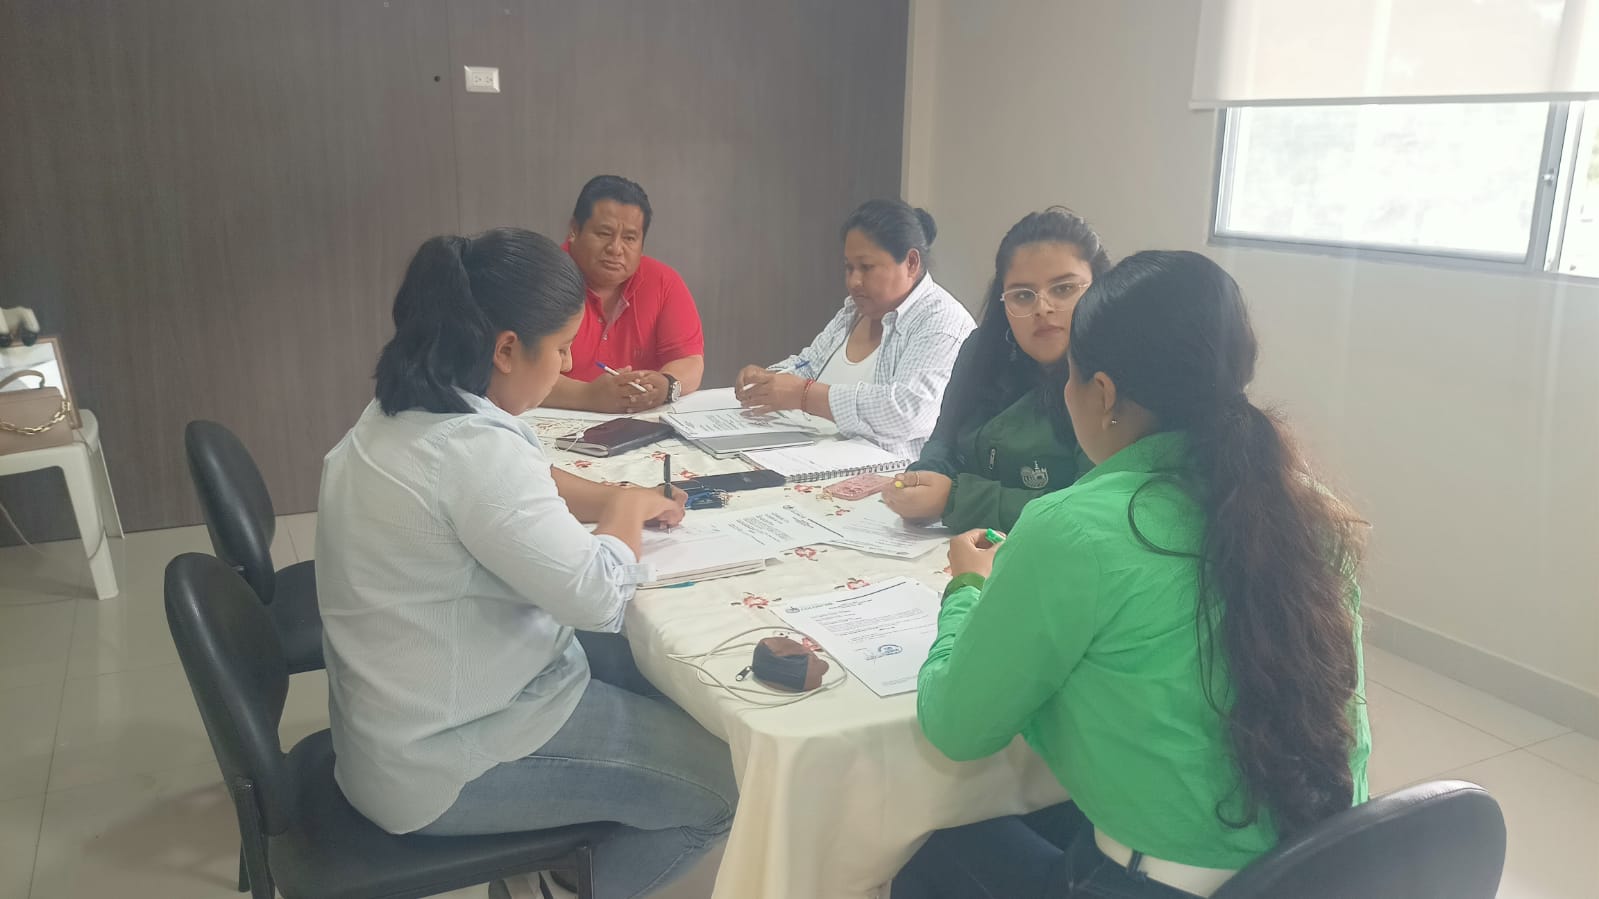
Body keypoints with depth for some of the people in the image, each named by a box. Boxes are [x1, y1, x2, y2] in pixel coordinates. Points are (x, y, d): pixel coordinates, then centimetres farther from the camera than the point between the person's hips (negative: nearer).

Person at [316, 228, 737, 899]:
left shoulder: (401, 413, 2)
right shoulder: (471, 448, -30)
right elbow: (598, 597, -25)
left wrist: (617, 498, 4)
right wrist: (627, 512, -7)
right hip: (442, 762, -10)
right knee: (722, 783, -4)